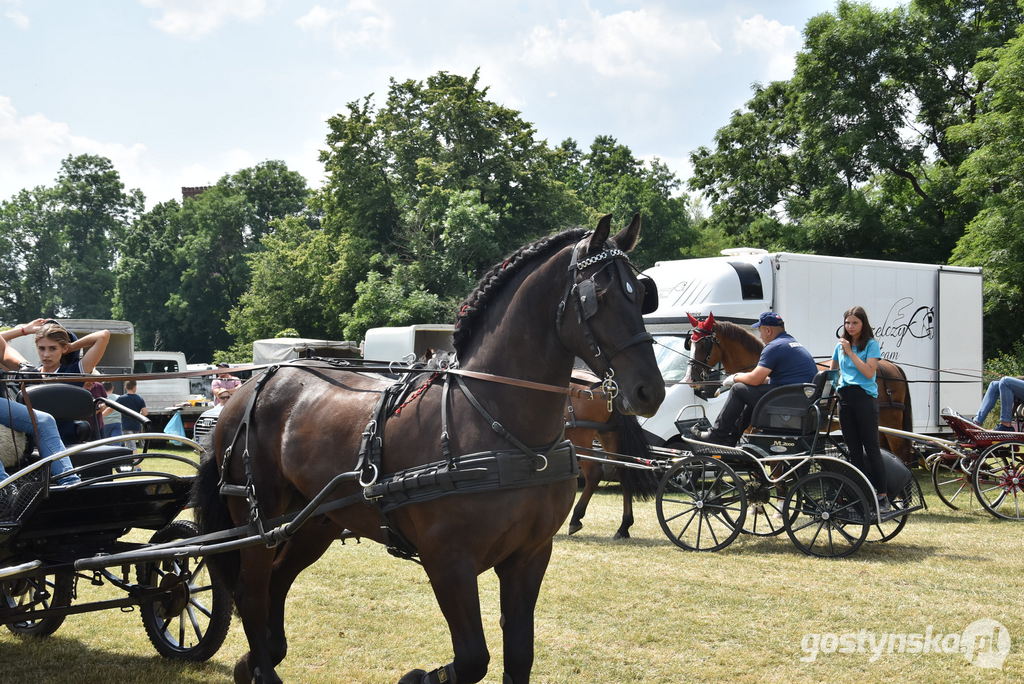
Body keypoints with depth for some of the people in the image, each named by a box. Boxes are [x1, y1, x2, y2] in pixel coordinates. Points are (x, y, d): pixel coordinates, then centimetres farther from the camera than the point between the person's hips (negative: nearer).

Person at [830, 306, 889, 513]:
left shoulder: (871, 344, -1)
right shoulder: (840, 345, 15)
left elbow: (869, 372, -13)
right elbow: (833, 371, 29)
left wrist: (850, 352, -13)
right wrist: (835, 383, 13)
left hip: (865, 396, -6)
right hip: (845, 397, 6)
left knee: (871, 447, -8)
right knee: (854, 449, 6)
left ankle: (882, 496, -7)